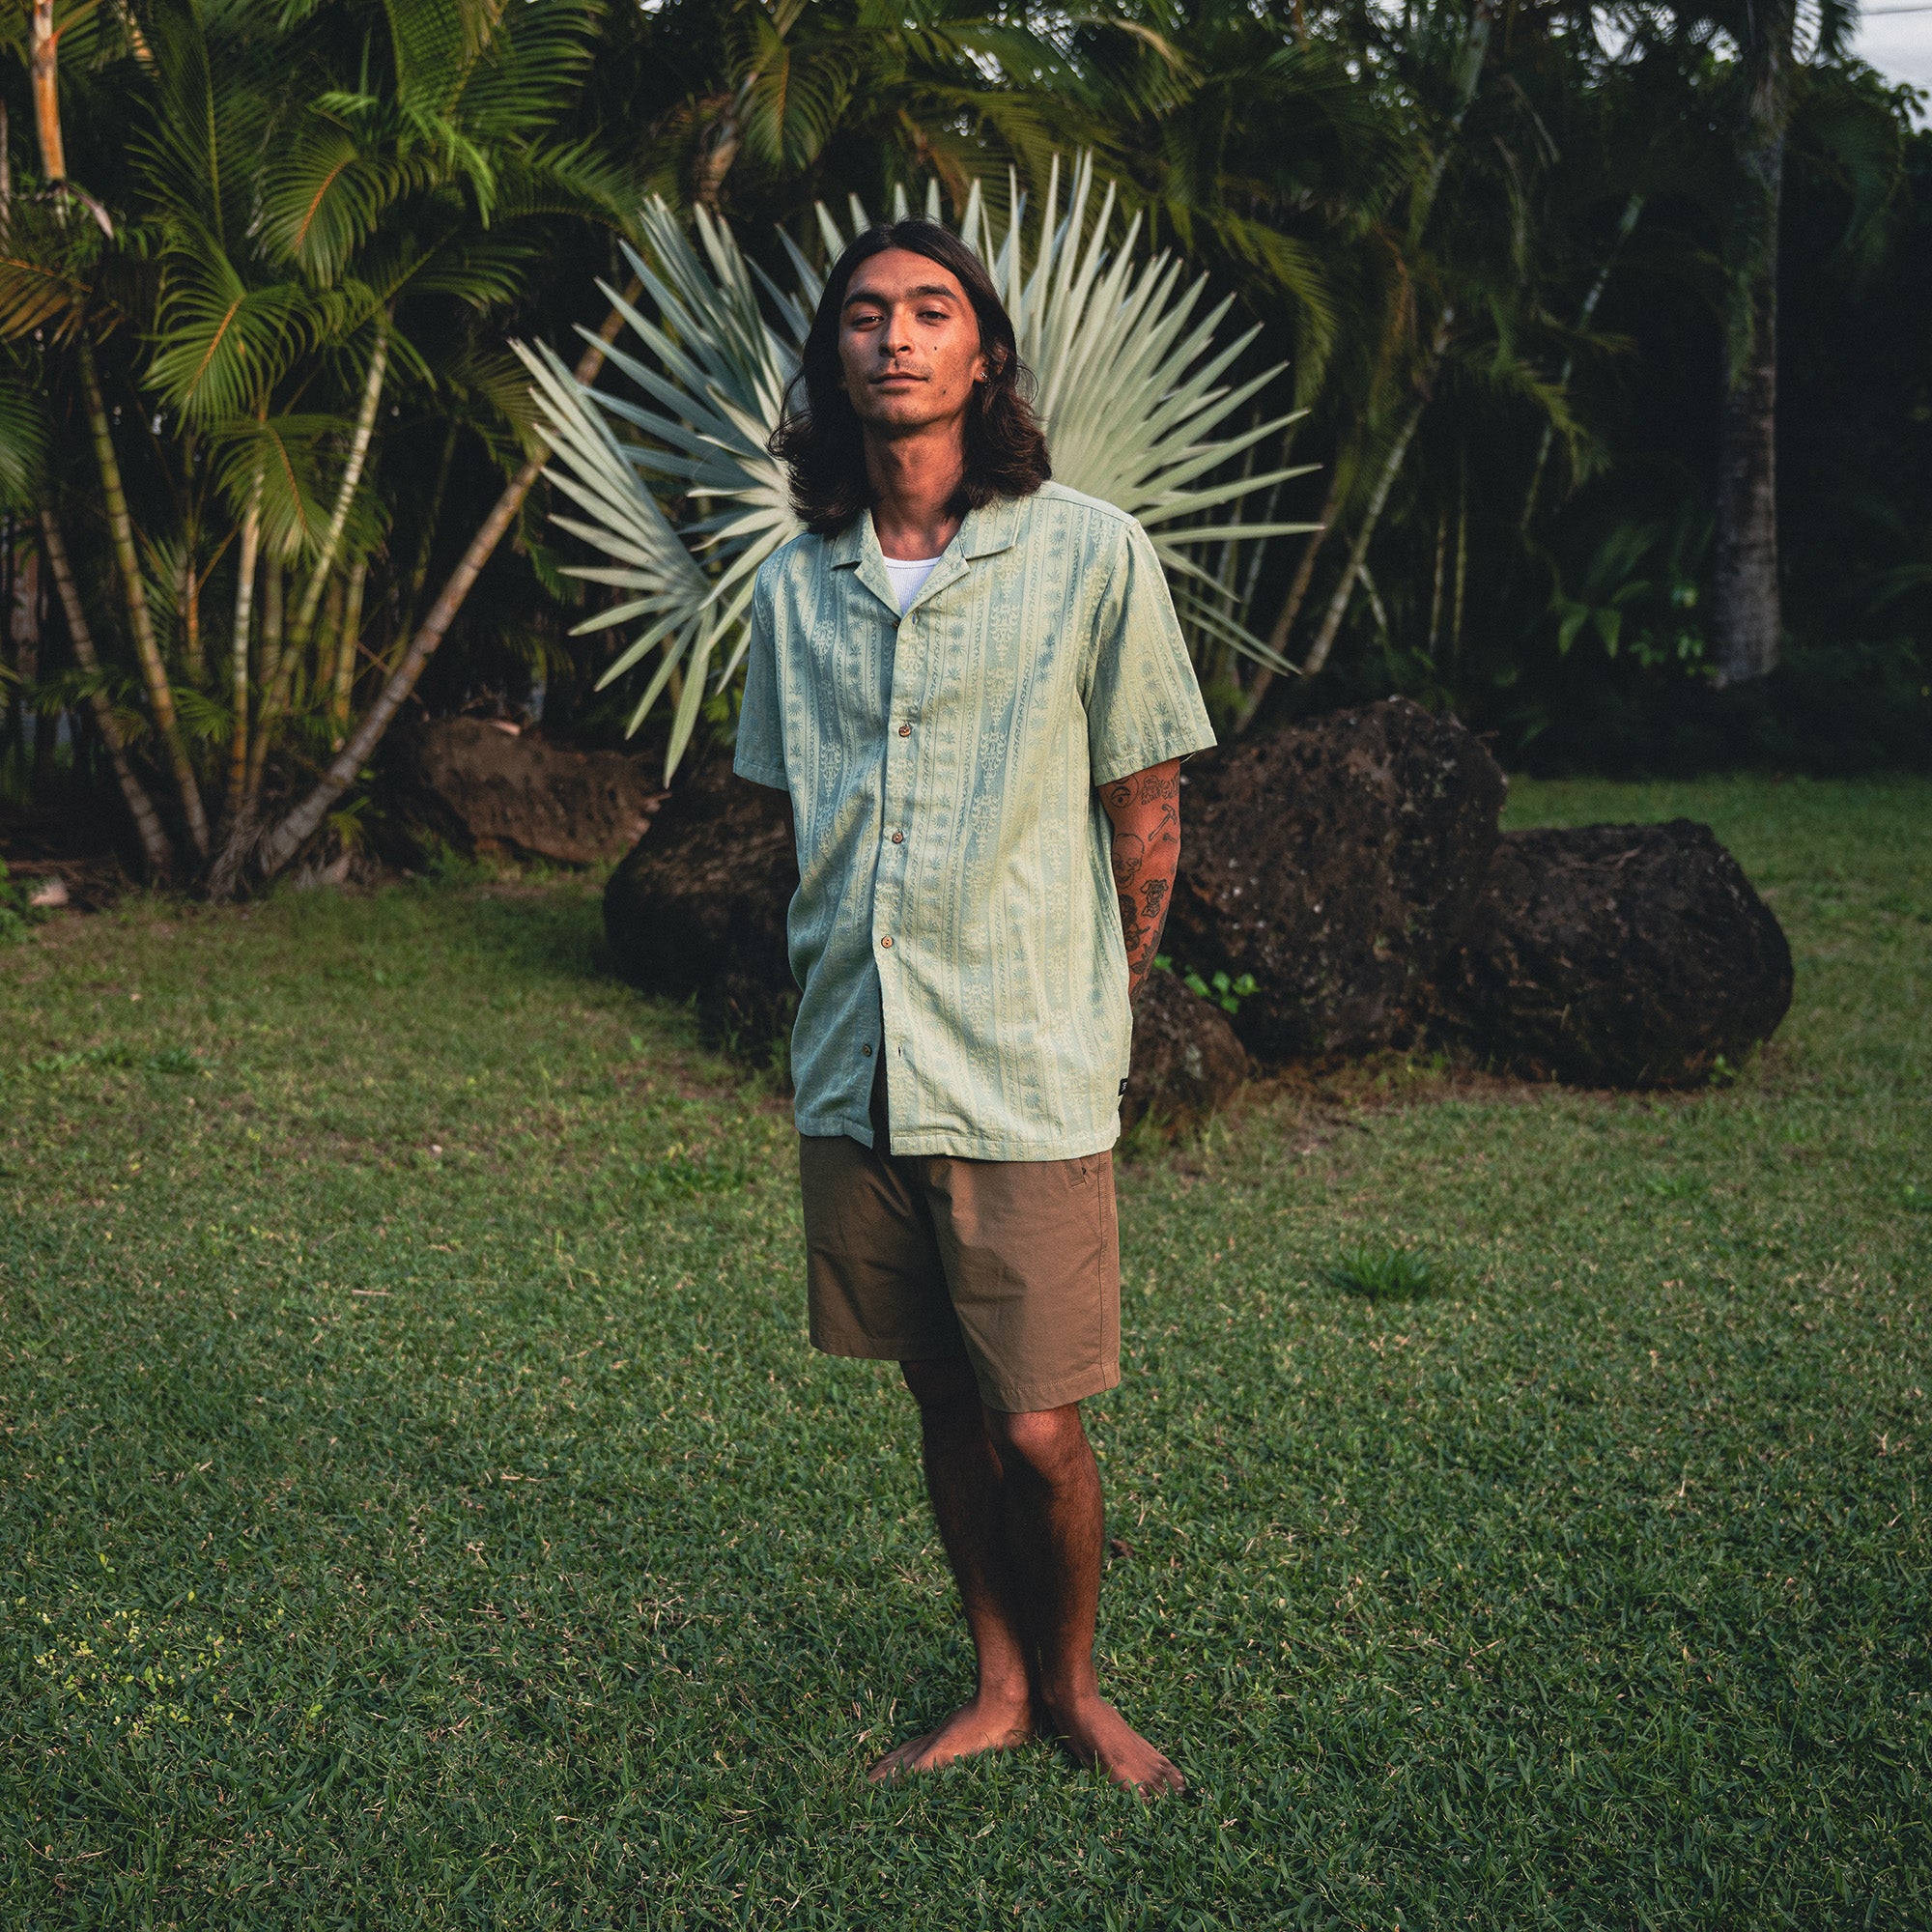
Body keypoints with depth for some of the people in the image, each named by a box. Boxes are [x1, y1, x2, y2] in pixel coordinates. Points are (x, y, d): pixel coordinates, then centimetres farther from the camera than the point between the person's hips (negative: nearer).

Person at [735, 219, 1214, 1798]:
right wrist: (847, 997, 14)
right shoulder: (797, 585, 7)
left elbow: (1146, 815, 1)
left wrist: (1093, 1013, 7)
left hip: (1028, 1073, -4)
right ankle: (997, 1688, 33)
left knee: (1039, 1430, 0)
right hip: (854, 1069, 4)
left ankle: (1073, 1686, 27)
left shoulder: (1090, 553, -6)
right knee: (945, 1403, 15)